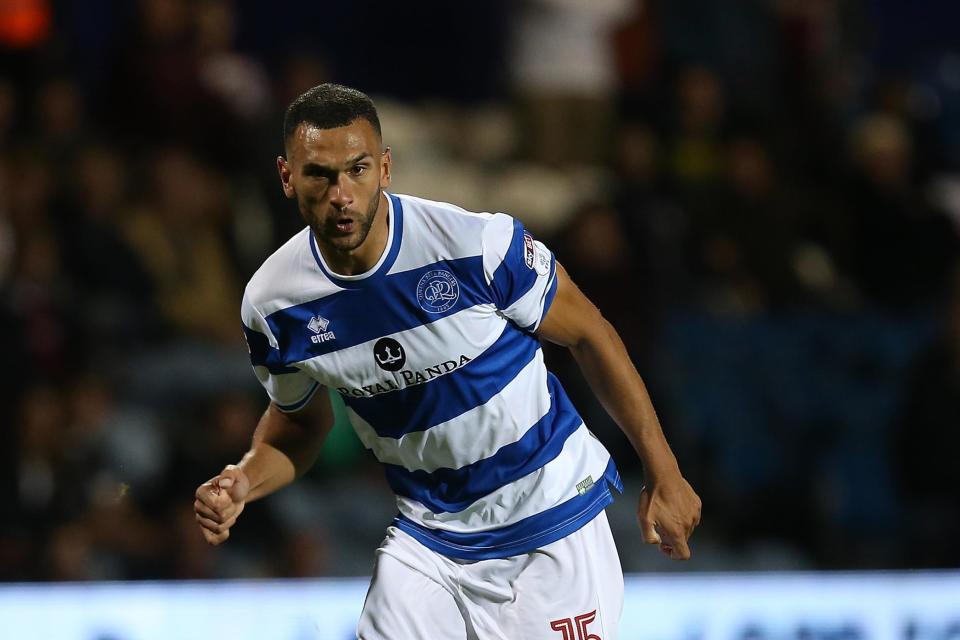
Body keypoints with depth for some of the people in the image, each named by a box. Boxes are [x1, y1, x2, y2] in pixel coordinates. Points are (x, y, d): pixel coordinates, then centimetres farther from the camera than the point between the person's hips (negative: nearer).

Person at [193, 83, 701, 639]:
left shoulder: (476, 244, -21)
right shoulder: (273, 302, -10)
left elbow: (590, 334, -7)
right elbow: (300, 419, 11)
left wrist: (664, 474, -4)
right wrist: (243, 482, -11)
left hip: (551, 510, -3)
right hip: (429, 533, 3)